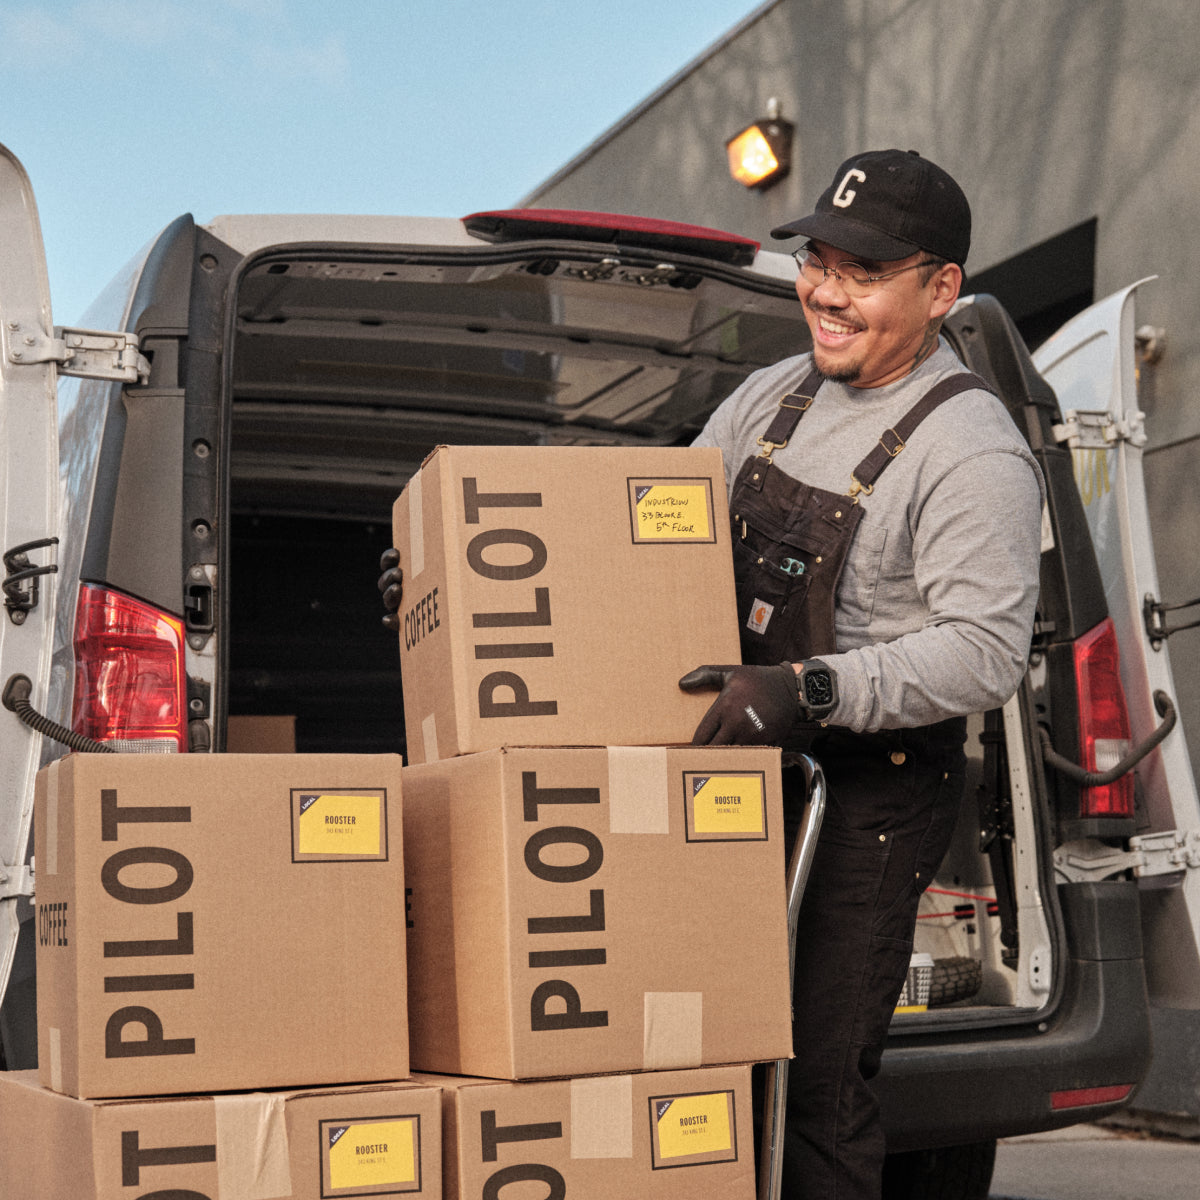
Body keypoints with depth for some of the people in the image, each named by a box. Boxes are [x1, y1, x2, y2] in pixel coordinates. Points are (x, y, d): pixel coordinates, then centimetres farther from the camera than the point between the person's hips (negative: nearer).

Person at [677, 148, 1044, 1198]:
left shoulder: (973, 452, -13)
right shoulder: (771, 398, 11)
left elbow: (984, 652, -21)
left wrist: (811, 688, -31)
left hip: (873, 799, -7)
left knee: (819, 1081, -4)